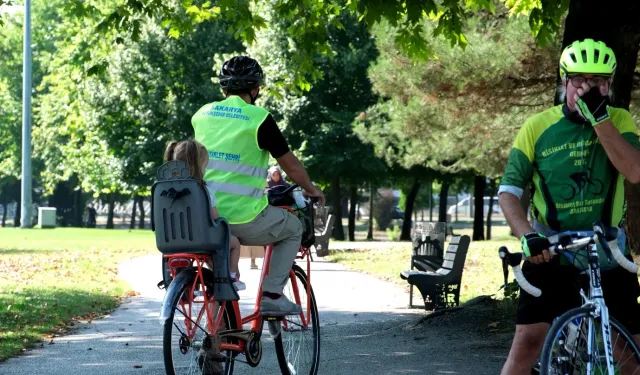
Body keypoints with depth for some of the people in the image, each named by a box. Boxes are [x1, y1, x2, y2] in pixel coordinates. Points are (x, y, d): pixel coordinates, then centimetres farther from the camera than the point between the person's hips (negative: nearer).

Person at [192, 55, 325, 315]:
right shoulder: (258, 119, -7)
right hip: (243, 219, -5)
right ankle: (272, 296, 10)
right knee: (293, 228, 20)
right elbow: (291, 165, 0)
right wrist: (311, 189, 20)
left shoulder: (202, 115, 9)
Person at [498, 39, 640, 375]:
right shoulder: (537, 127, -4)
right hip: (551, 251, -1)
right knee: (527, 342, -11)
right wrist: (527, 236, -22)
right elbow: (509, 191, -5)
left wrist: (598, 117, -25)